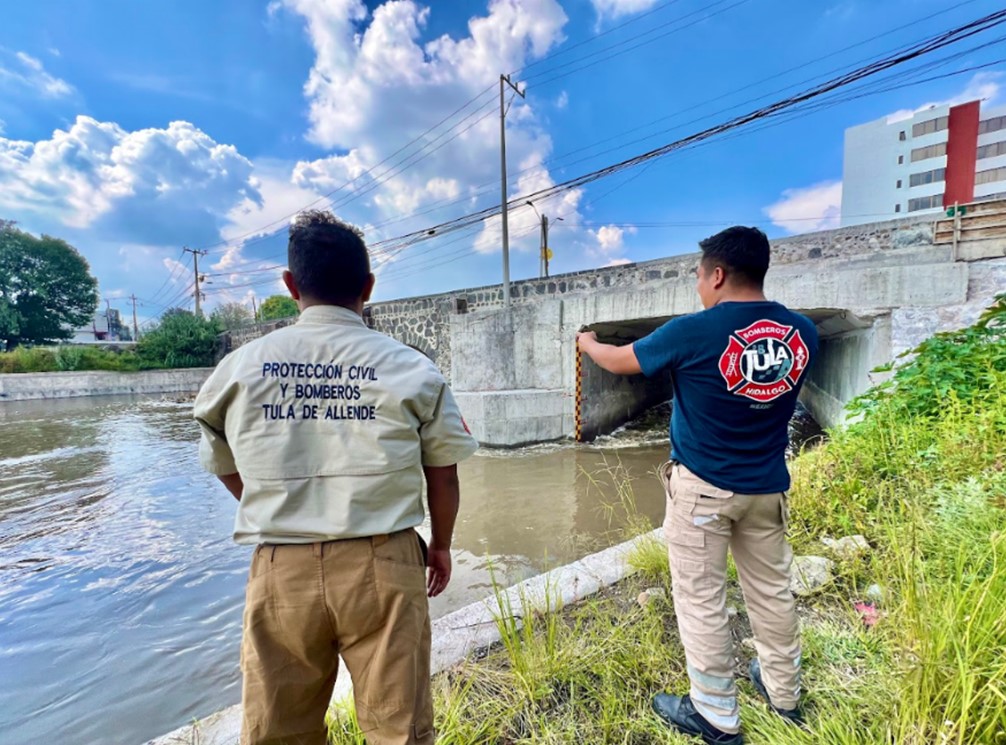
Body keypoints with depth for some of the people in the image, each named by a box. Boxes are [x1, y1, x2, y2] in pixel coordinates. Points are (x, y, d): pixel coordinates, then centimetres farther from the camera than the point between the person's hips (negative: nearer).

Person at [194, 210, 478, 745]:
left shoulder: (240, 367, 1)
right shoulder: (411, 368, -4)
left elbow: (225, 469, 14)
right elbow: (442, 474, 1)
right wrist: (441, 544, 19)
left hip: (281, 568, 2)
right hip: (382, 563, -1)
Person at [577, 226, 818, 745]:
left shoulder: (693, 332, -18)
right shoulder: (802, 332, -2)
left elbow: (620, 362, -5)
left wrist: (588, 342, 17)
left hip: (702, 487, -6)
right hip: (767, 486, 6)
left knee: (701, 601, 9)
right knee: (772, 591, 22)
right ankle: (783, 691, 43)